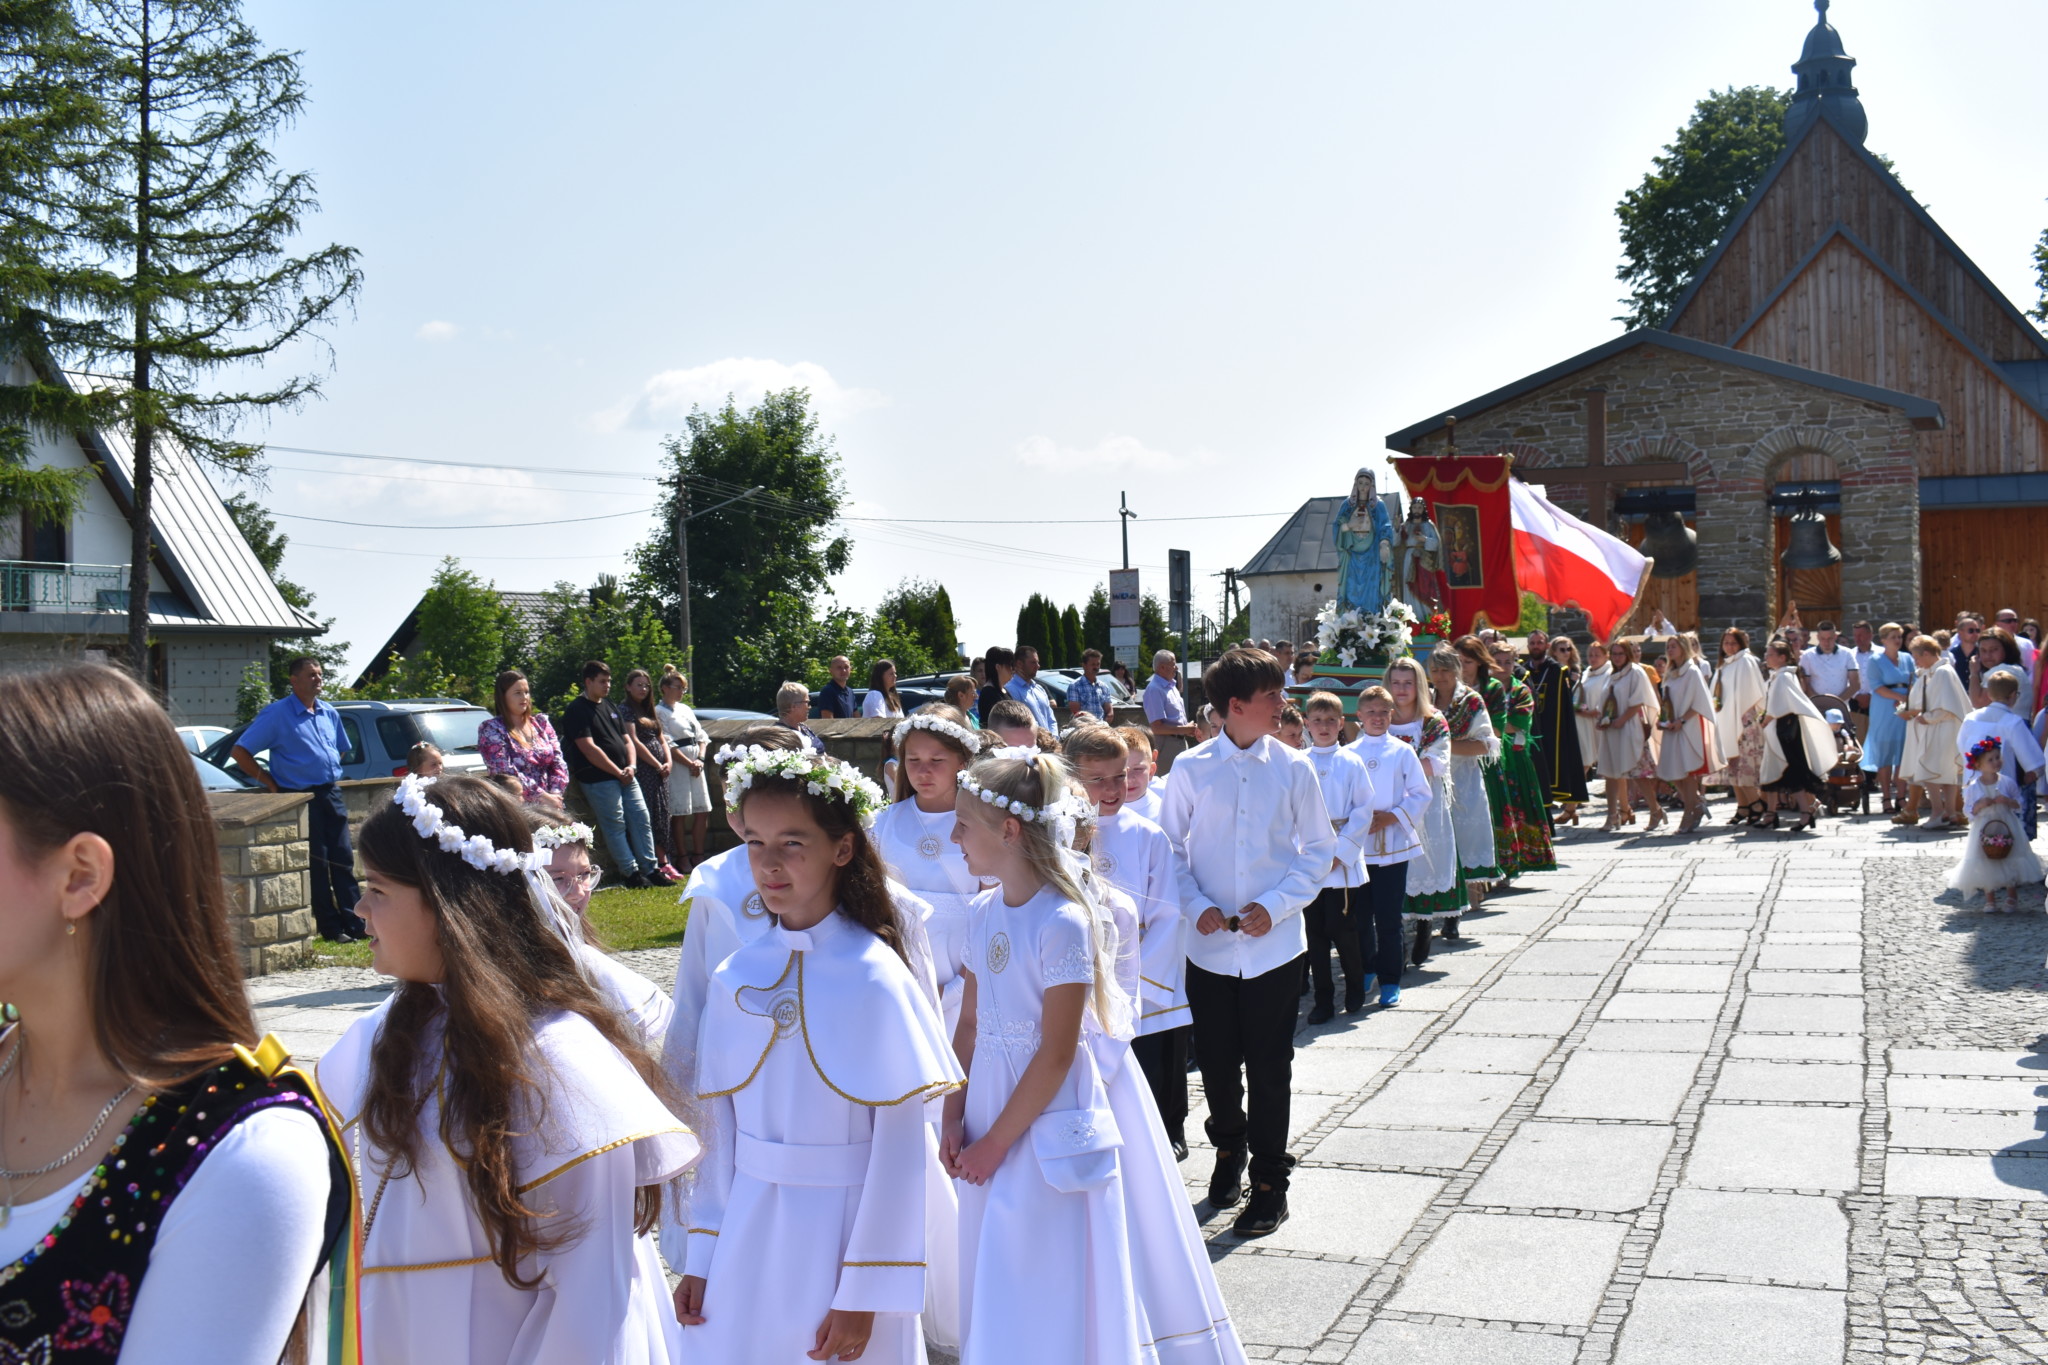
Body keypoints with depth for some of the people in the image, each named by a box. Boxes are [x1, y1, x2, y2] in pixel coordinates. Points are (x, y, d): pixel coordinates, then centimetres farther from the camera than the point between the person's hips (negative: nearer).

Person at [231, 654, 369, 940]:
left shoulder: (329, 713, 12)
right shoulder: (277, 714, -7)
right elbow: (239, 752, -8)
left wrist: (333, 778, 13)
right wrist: (271, 784, -8)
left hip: (331, 794, 6)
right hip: (300, 797, -6)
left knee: (343, 860, 5)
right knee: (316, 865, -1)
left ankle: (356, 923, 9)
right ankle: (331, 928, 5)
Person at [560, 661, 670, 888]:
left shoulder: (609, 706, 18)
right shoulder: (577, 711, -7)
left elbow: (626, 739, 19)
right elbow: (589, 749, -15)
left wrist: (631, 766, 0)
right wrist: (618, 772, -14)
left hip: (624, 775, 8)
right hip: (598, 779, -8)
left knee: (641, 819, 4)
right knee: (615, 825, -5)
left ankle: (651, 869, 8)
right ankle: (631, 873, -1)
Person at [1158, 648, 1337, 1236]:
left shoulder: (1292, 768, -2)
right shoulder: (1191, 769, -3)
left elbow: (1319, 848, 4)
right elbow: (1169, 847, 4)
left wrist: (1275, 905, -9)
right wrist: (1197, 907, -10)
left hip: (1273, 942, 0)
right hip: (1210, 944, 1)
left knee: (1268, 1068, 4)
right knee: (1216, 1061, 12)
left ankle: (1269, 1184, 19)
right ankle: (1228, 1149, 40)